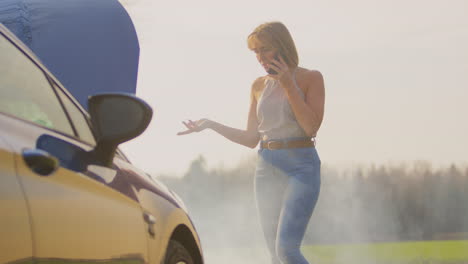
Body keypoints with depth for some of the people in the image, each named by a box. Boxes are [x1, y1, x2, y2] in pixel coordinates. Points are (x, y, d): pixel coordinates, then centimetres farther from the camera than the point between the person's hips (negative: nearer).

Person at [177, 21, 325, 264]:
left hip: (301, 168, -5)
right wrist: (211, 125, 5)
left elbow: (311, 126, -14)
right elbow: (251, 139, 15)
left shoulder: (311, 78, -2)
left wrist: (288, 84, -13)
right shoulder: (259, 85, 12)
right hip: (267, 170, 5)